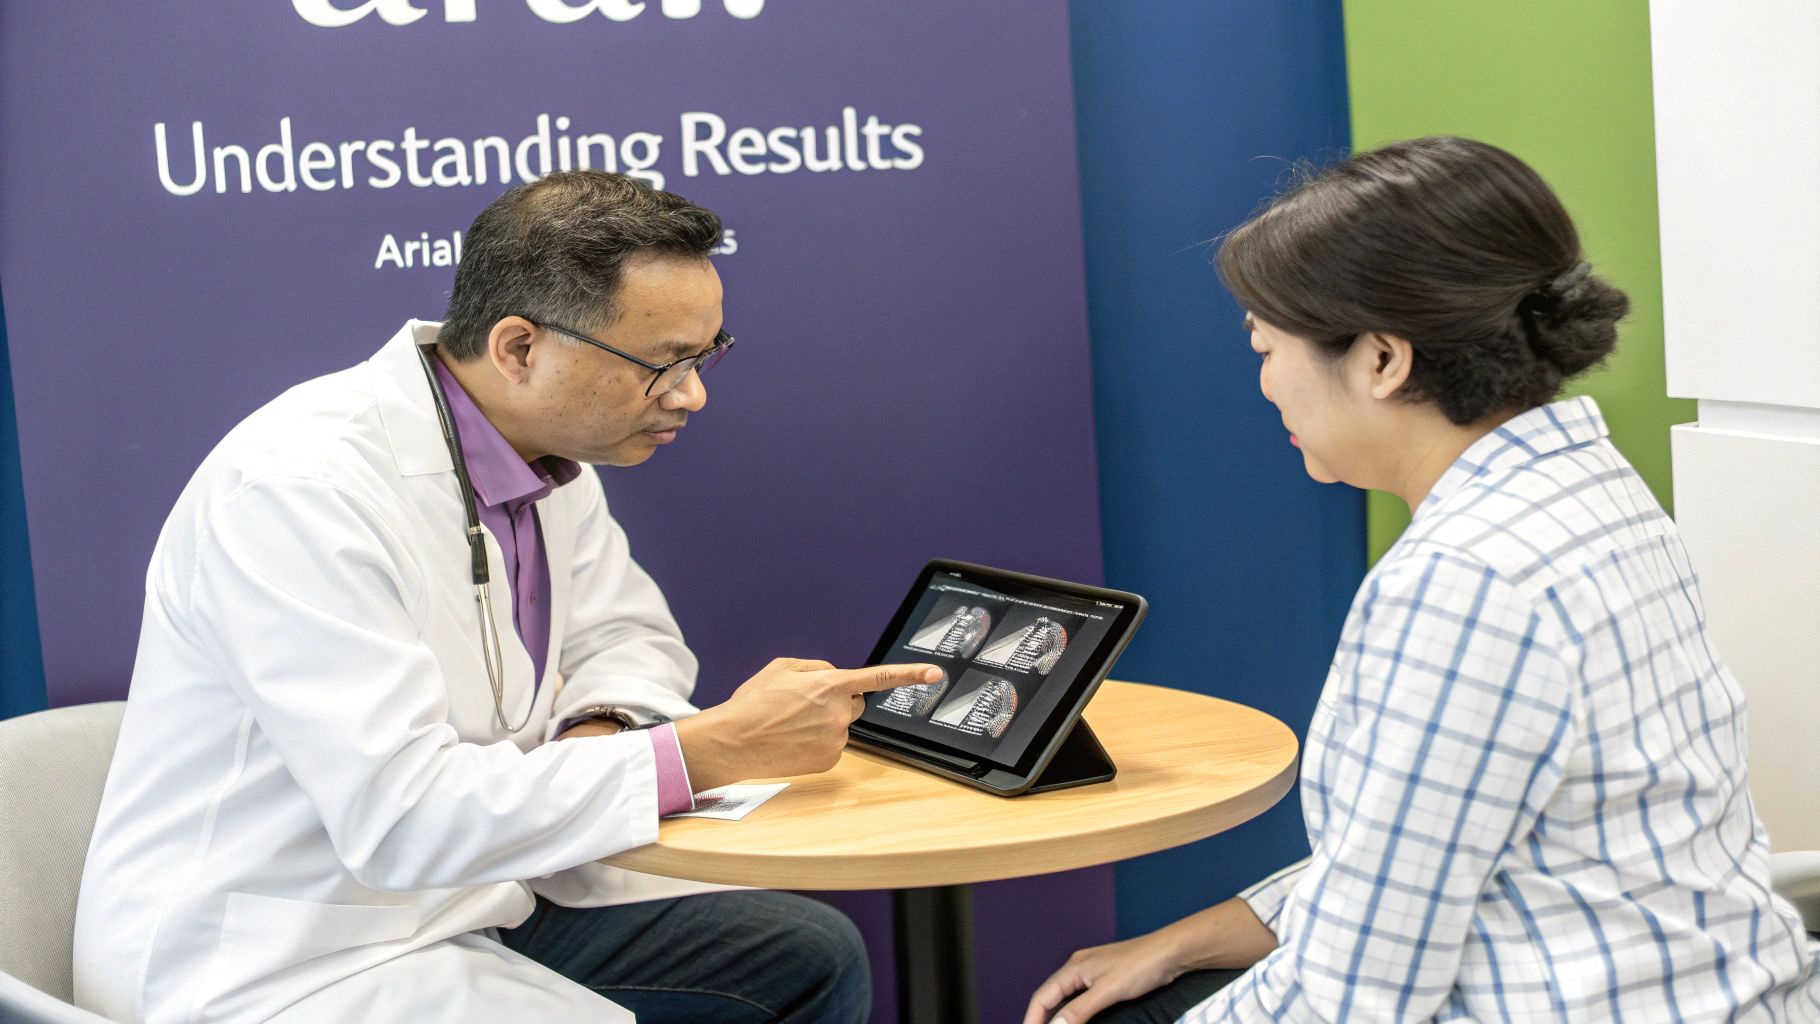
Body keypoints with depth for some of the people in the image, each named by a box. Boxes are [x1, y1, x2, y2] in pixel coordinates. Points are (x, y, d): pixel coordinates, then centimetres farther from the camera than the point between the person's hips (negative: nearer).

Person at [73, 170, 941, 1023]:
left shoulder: (543, 446, 0)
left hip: (471, 896, 9)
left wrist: (599, 732, -8)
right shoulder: (300, 487, -26)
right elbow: (398, 814, -31)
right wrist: (713, 749, -30)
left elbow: (627, 632, 17)